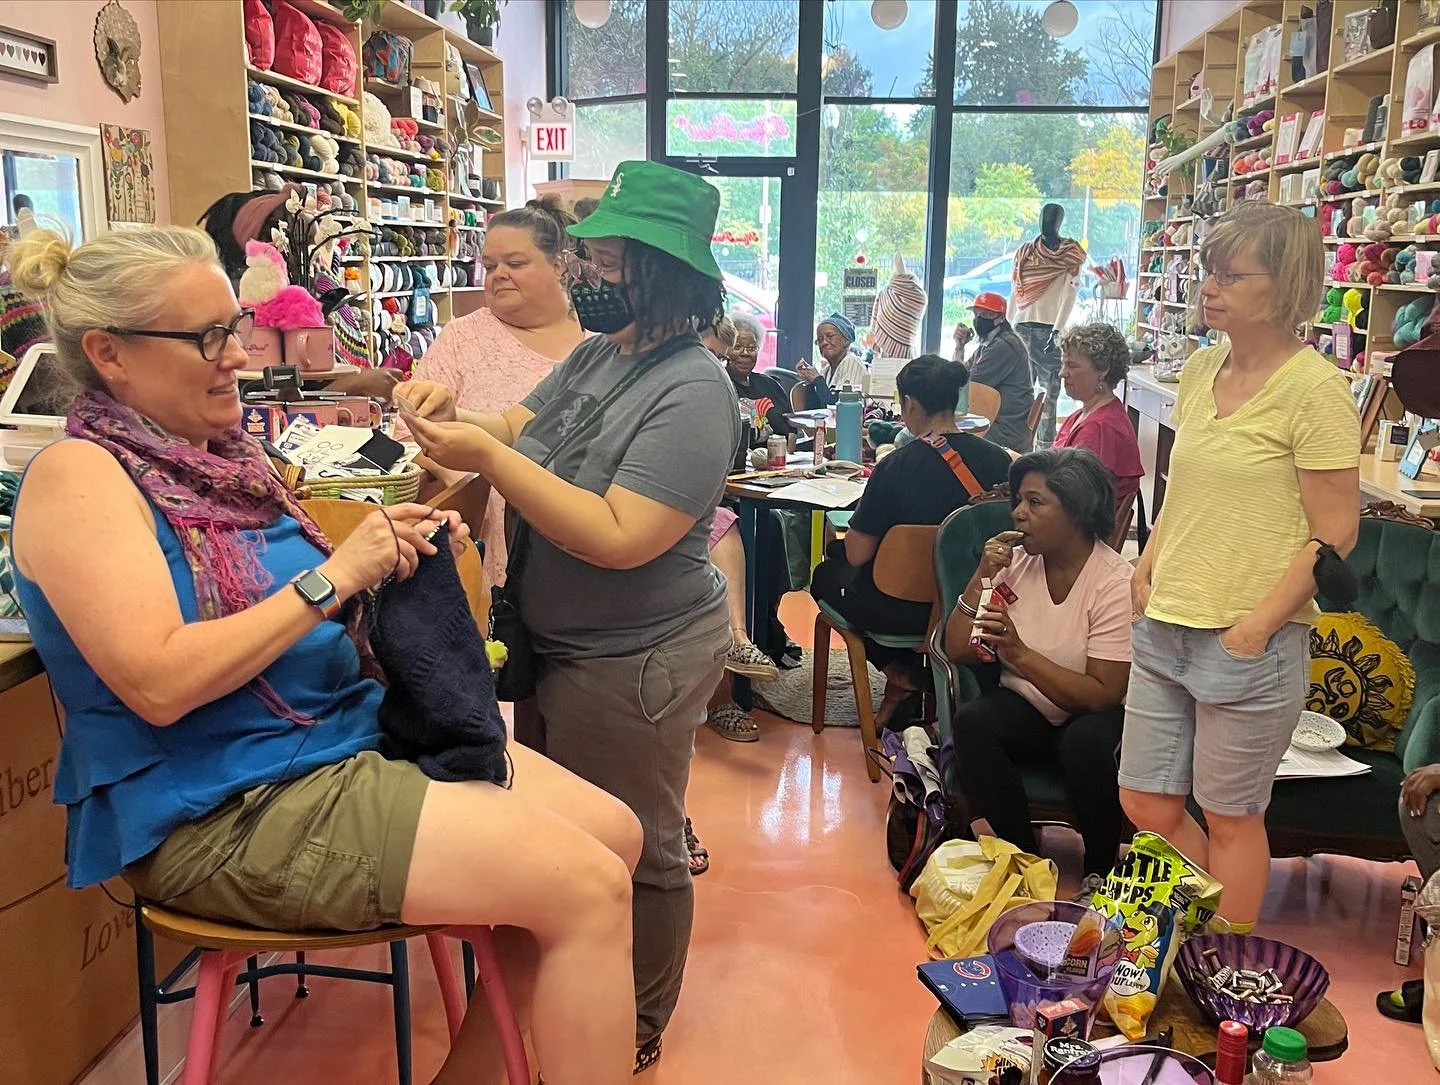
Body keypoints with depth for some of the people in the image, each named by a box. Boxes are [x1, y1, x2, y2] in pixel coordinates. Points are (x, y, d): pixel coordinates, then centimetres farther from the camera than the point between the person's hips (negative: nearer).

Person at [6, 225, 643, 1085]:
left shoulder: (223, 454, 12)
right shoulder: (78, 475, -12)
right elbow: (159, 682, -23)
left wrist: (395, 555, 0)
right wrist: (334, 575, -19)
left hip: (352, 736, 9)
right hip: (224, 810, -9)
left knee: (613, 833, 2)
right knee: (587, 888, -18)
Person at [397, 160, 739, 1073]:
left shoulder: (691, 394, -22)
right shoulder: (598, 355, 5)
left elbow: (620, 538, -29)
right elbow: (520, 432, 9)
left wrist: (487, 458, -29)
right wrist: (454, 416, -12)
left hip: (635, 663, -9)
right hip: (562, 644, 9)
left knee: (637, 851, 10)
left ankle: (635, 1032, 33)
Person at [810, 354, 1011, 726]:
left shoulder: (896, 467, -23)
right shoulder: (997, 458, -9)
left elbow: (857, 555, -16)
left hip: (904, 611, -5)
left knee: (826, 573, 26)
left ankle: (900, 674, 20)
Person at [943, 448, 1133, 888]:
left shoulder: (1116, 583, -16)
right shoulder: (1015, 561, -2)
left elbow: (1103, 695, -21)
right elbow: (957, 651, -4)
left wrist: (1021, 654, -32)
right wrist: (981, 578, -16)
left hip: (1092, 716, -3)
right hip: (1024, 709, 4)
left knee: (1088, 741, -36)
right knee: (971, 722, -27)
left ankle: (1100, 870, -7)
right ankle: (1025, 856, -10)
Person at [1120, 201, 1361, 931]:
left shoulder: (1314, 388, -13)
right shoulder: (1200, 370, 8)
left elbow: (1335, 534, -13)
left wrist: (1256, 627, -16)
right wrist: (1148, 566, 7)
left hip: (1249, 644, -7)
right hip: (1165, 627, 7)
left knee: (1230, 817, 9)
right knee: (1146, 804, 15)